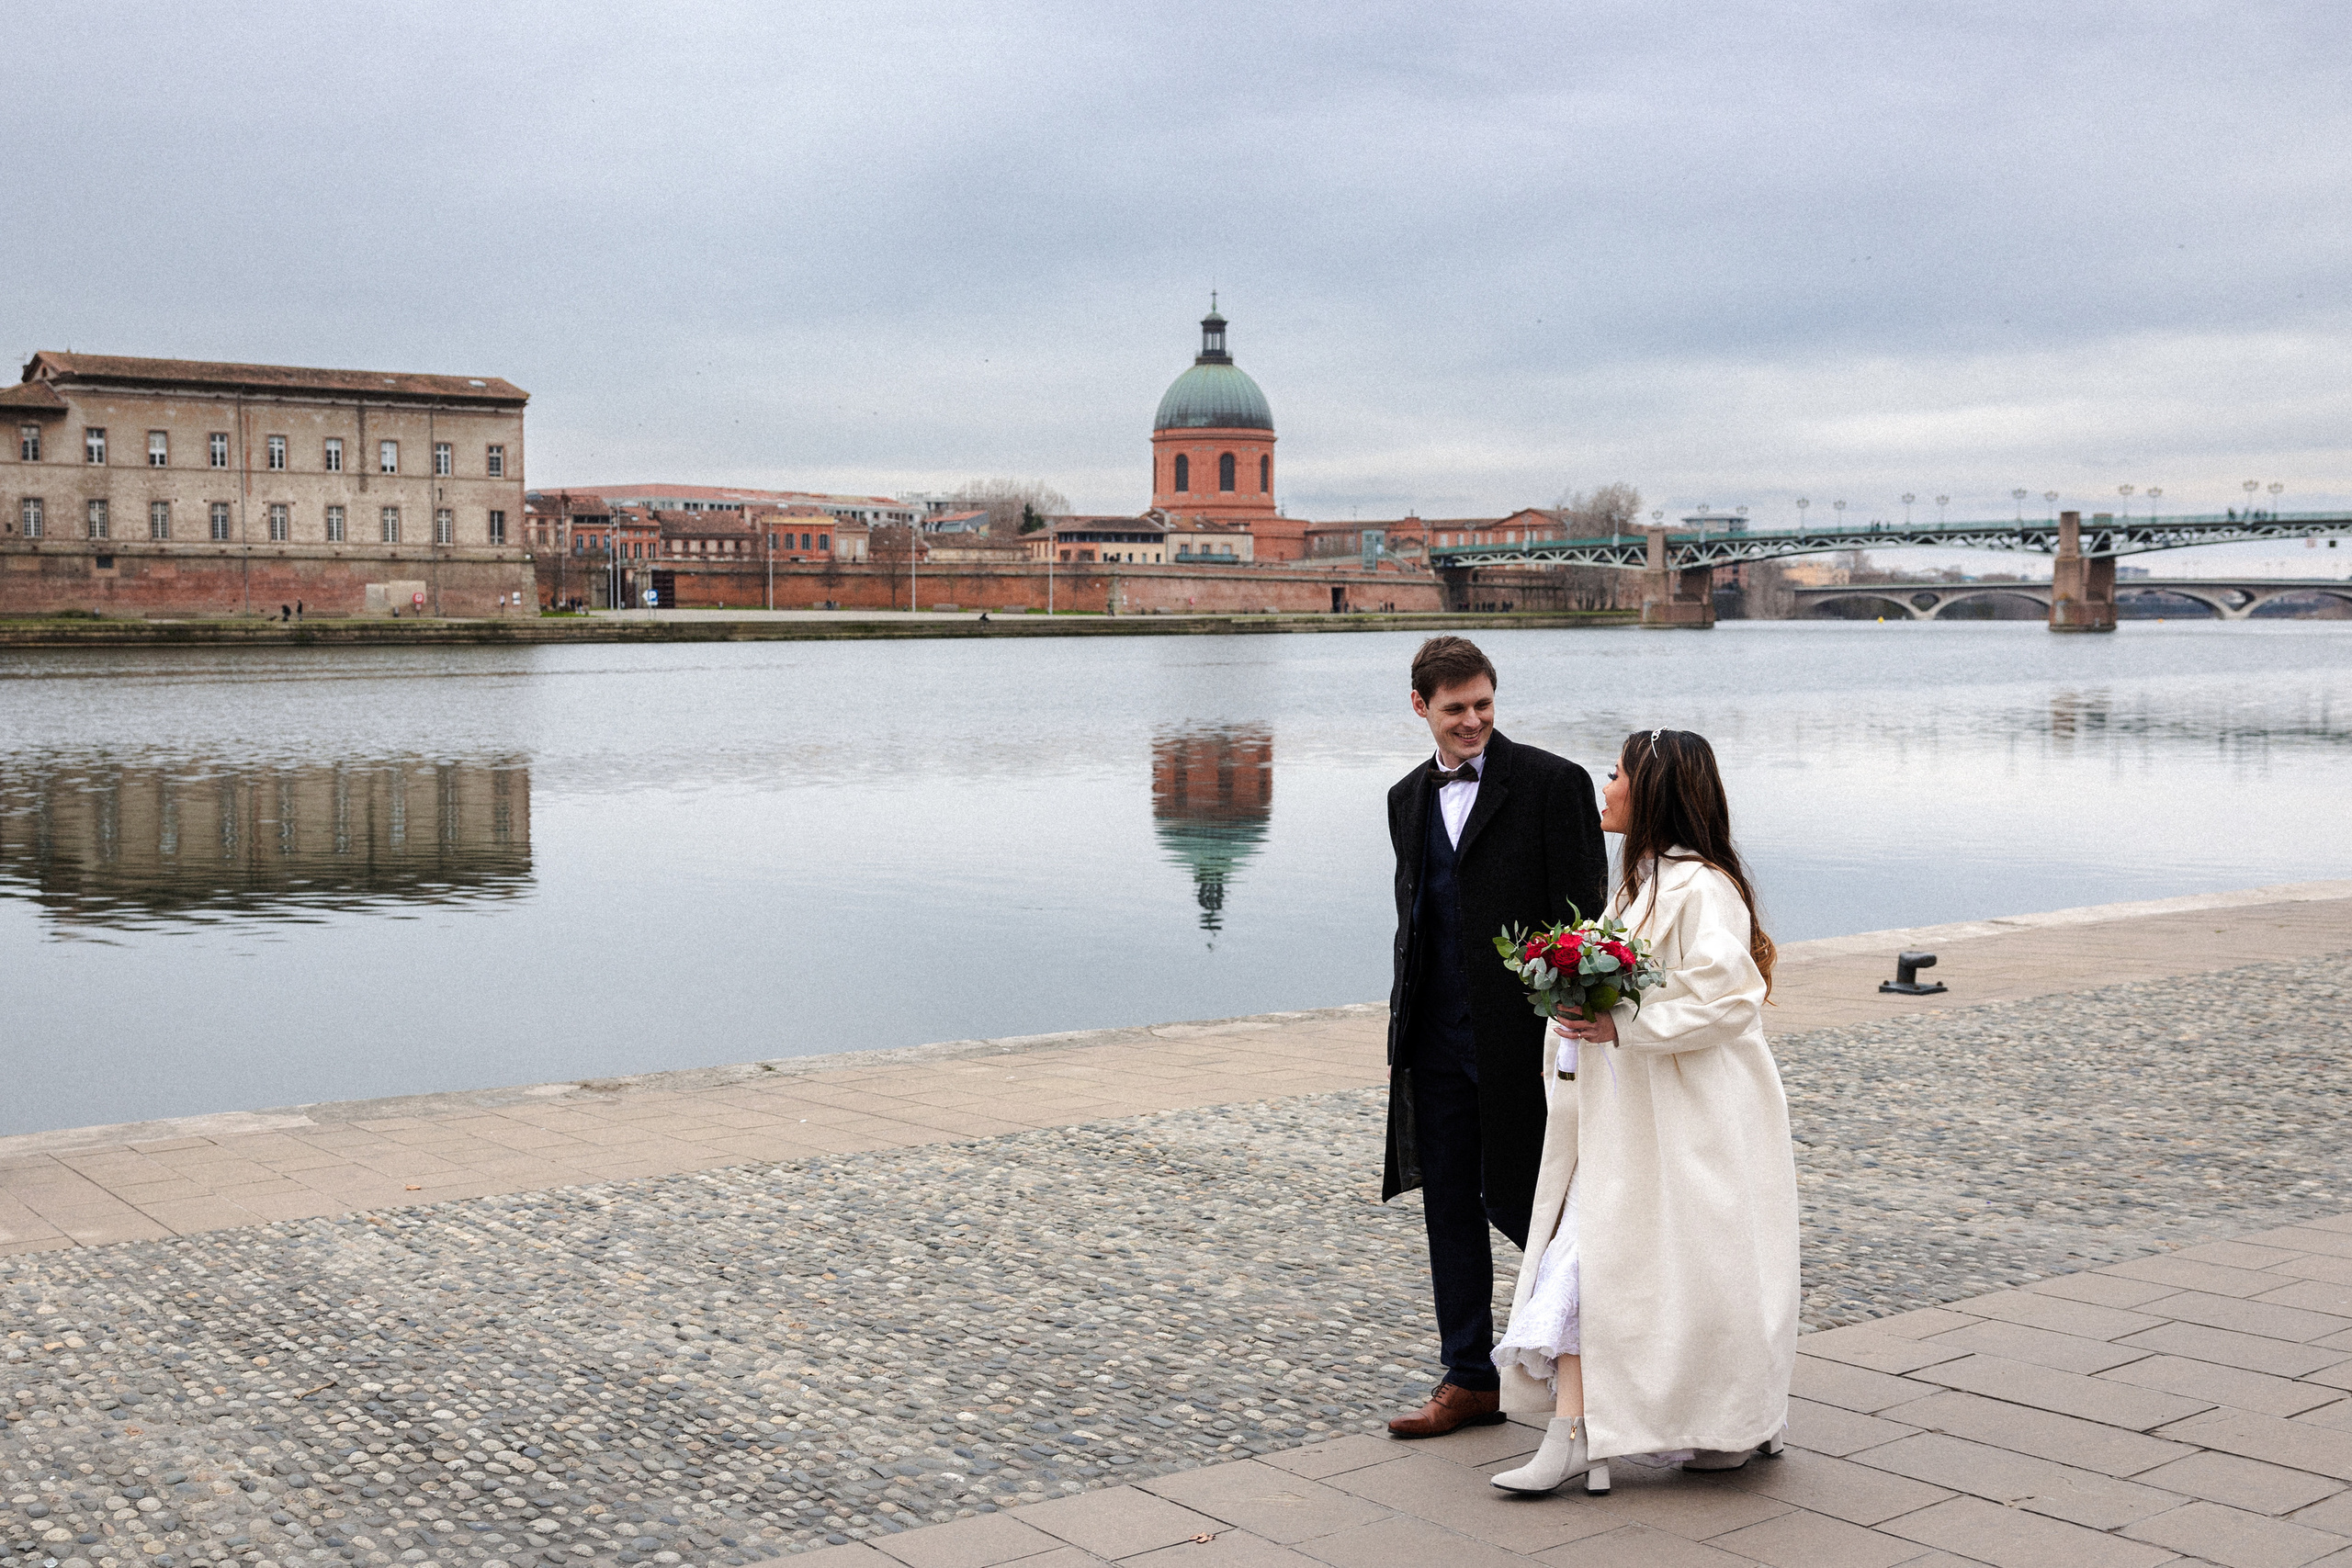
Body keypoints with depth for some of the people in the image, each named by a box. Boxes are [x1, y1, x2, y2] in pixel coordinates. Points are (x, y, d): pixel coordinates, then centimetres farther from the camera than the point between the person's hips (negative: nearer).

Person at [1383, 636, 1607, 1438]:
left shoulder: (1551, 784, -7)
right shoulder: (1408, 799, 12)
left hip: (1520, 1035, -6)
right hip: (1436, 1041, 6)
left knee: (1515, 1198, 0)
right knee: (1449, 1208, 10)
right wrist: (1404, 1027, 15)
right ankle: (1470, 1378, 21)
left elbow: (1582, 920, -9)